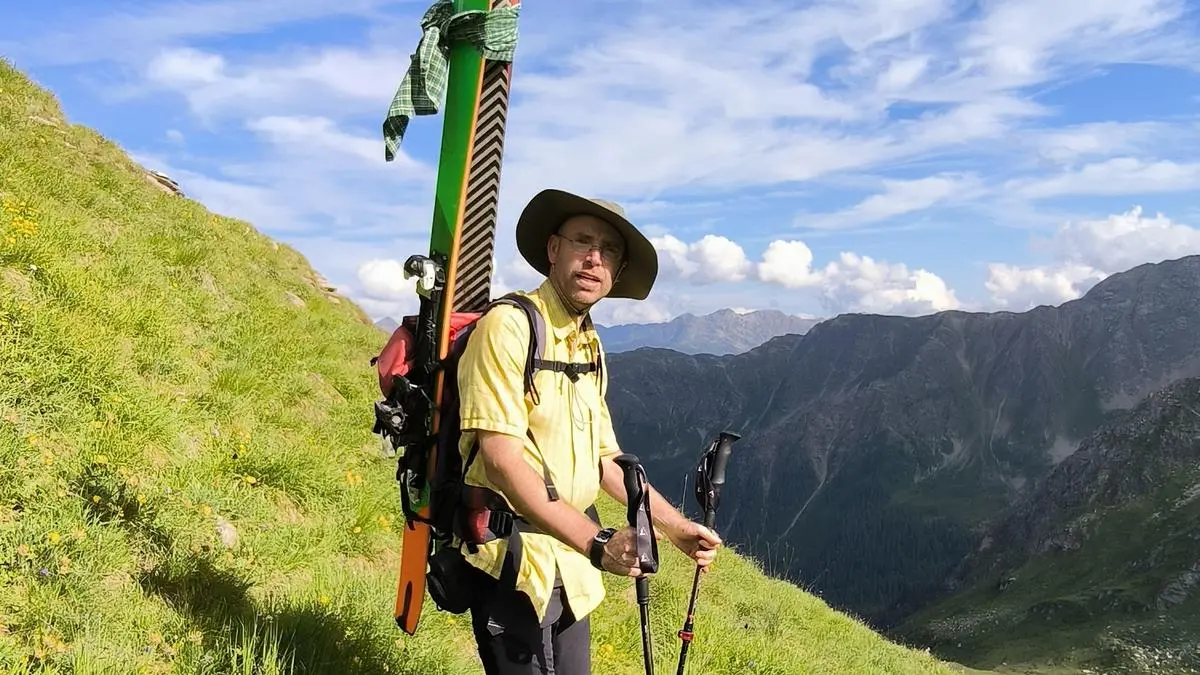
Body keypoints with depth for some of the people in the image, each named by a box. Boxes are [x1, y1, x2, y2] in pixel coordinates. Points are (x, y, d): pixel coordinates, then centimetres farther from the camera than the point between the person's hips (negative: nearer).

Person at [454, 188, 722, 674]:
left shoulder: (590, 347, 10)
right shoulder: (509, 325, -16)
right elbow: (501, 458, -23)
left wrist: (674, 525, 8)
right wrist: (597, 543, -29)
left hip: (570, 564, 8)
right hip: (513, 561, -8)